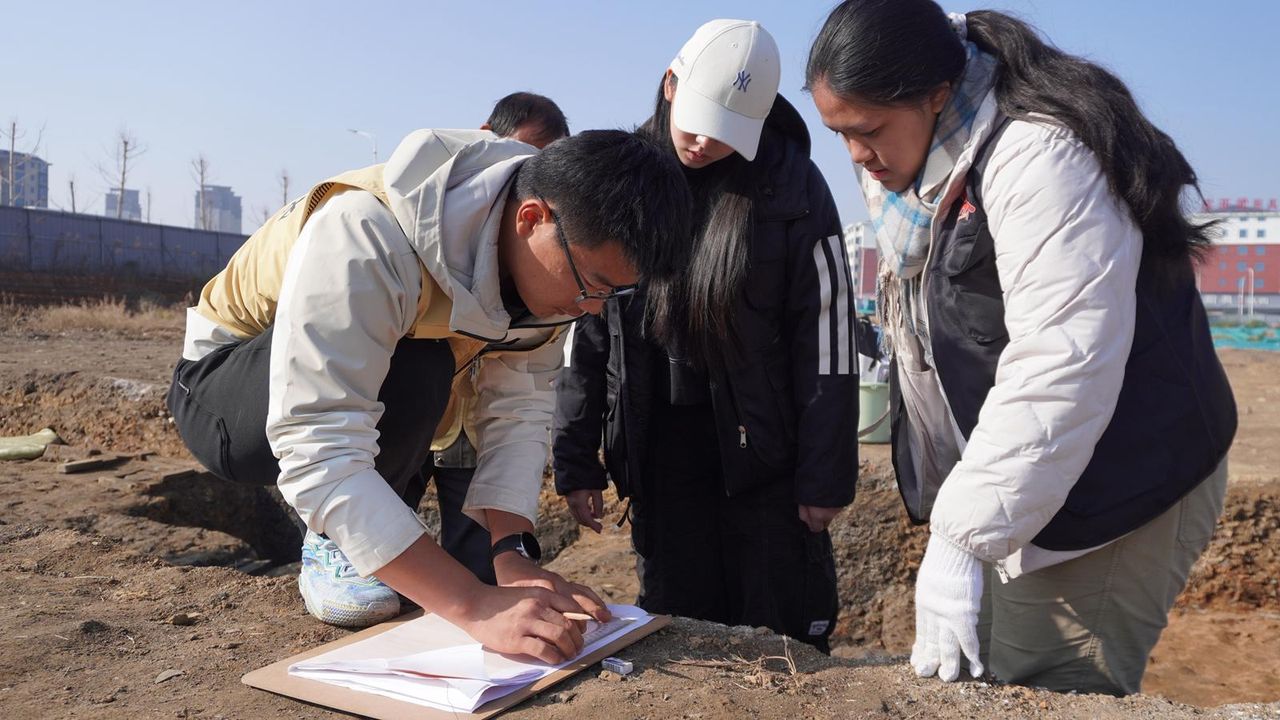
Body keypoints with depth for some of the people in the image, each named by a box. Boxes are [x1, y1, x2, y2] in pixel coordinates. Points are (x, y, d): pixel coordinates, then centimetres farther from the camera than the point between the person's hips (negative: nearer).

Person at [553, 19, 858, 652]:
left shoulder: (792, 184, -5)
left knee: (785, 642, 7)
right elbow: (583, 322, 5)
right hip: (658, 452, 2)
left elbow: (827, 331, -5)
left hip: (762, 451, -2)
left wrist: (826, 475, -6)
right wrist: (576, 460, 3)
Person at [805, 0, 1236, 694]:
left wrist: (963, 537, -30)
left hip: (1116, 498, -9)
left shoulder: (1037, 156, -22)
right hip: (1009, 479, 9)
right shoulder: (918, 171, 9)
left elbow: (1057, 371, -30)